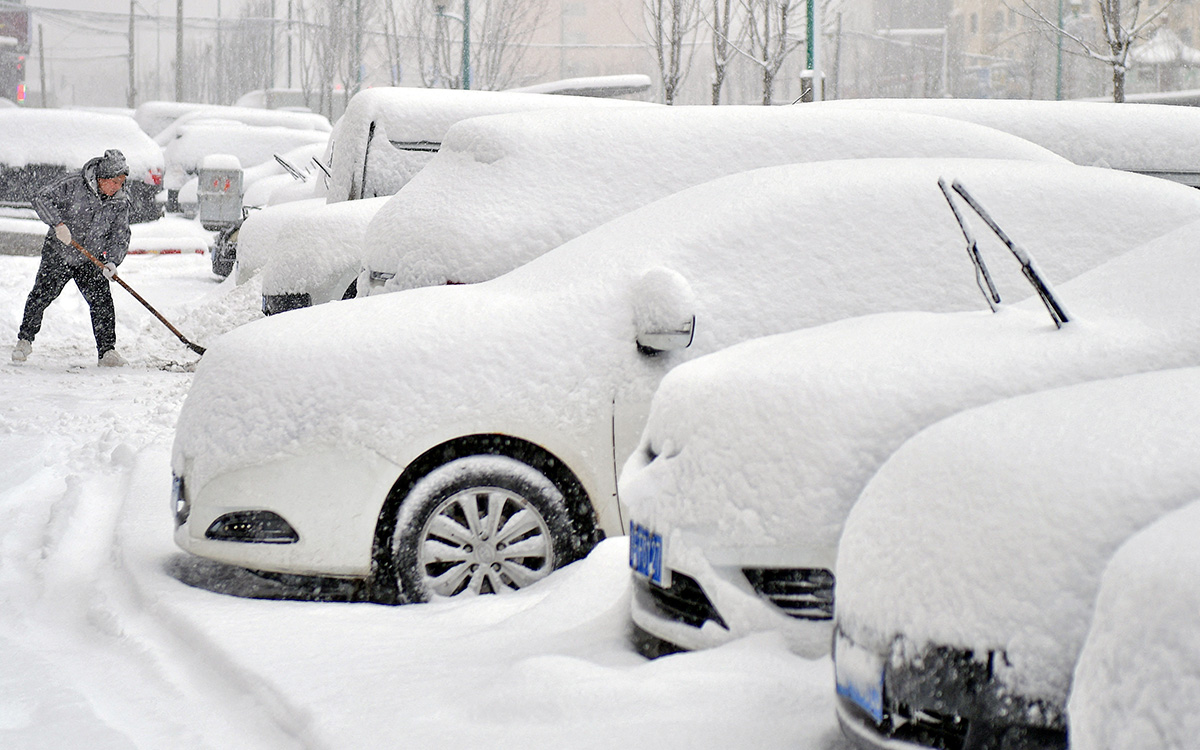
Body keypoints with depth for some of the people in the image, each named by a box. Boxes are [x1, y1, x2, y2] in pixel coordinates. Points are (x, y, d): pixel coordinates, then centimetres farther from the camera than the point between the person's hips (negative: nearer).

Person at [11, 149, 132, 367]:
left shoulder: (121, 202, -6)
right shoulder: (72, 185, -17)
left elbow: (120, 236, -2)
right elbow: (42, 199, -16)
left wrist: (112, 261, -18)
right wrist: (58, 224, -28)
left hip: (90, 260, 2)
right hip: (57, 253, -2)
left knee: (102, 302, -8)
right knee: (40, 297, 0)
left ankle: (106, 351, 1)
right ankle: (25, 340, 20)